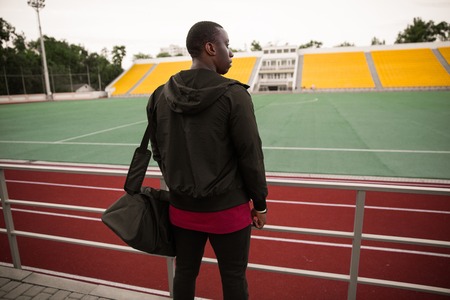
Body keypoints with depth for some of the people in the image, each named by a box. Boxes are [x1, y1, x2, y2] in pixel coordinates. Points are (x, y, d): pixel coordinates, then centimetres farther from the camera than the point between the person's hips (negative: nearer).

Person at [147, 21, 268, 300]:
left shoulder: (161, 96, 0)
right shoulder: (233, 94, -15)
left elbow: (159, 152, 7)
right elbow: (251, 155, -13)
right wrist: (260, 203, 1)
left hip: (181, 208, 5)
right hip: (227, 209, -4)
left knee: (185, 273, 22)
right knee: (234, 278, 15)